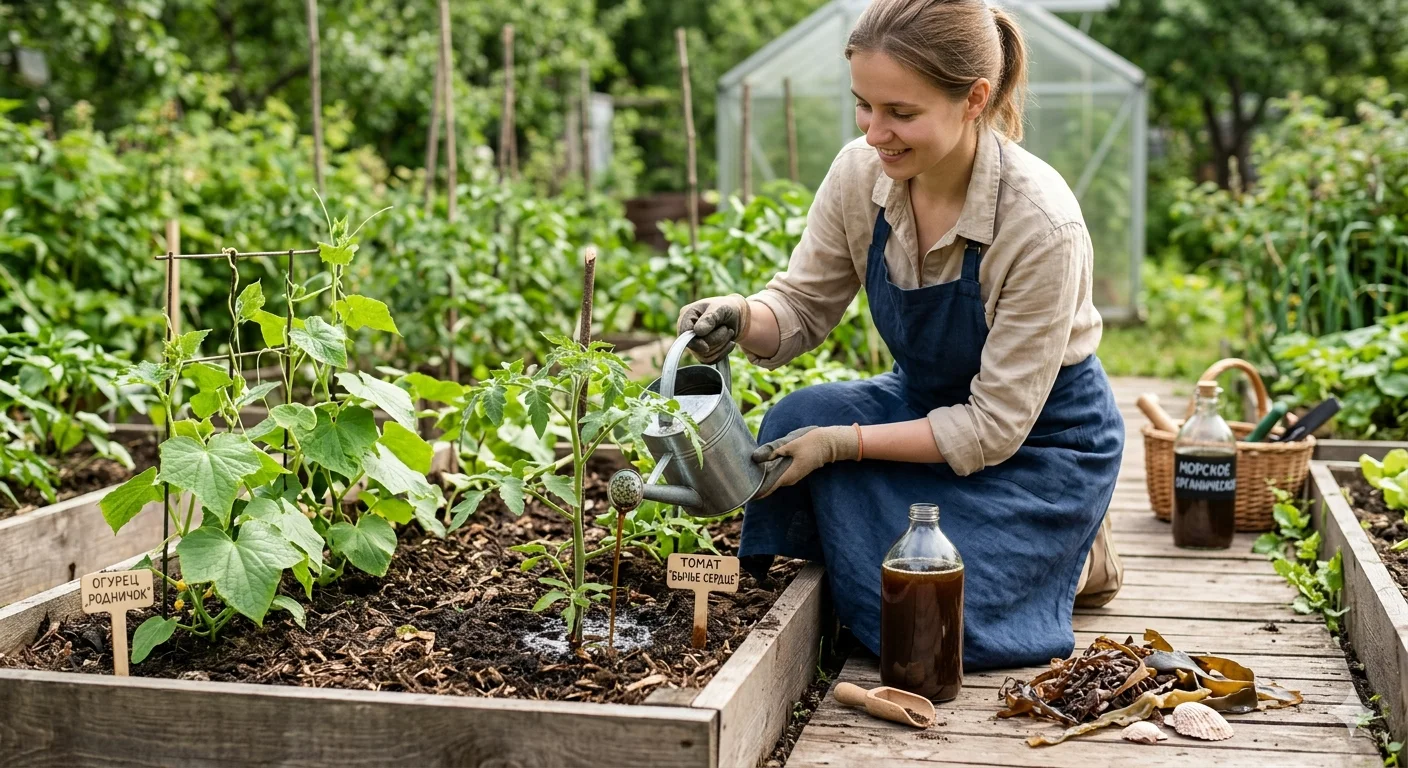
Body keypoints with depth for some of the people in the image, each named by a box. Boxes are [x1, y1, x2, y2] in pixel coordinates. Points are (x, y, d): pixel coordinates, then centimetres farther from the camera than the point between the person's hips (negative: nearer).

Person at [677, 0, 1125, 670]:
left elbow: (994, 426, -26)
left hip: (1042, 437, -5)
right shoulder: (861, 173, -16)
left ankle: (1071, 556, 8)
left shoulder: (1042, 225, -31)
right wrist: (740, 318, -26)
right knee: (796, 420, -23)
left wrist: (842, 443, -29)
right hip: (929, 403, 5)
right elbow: (803, 305, -3)